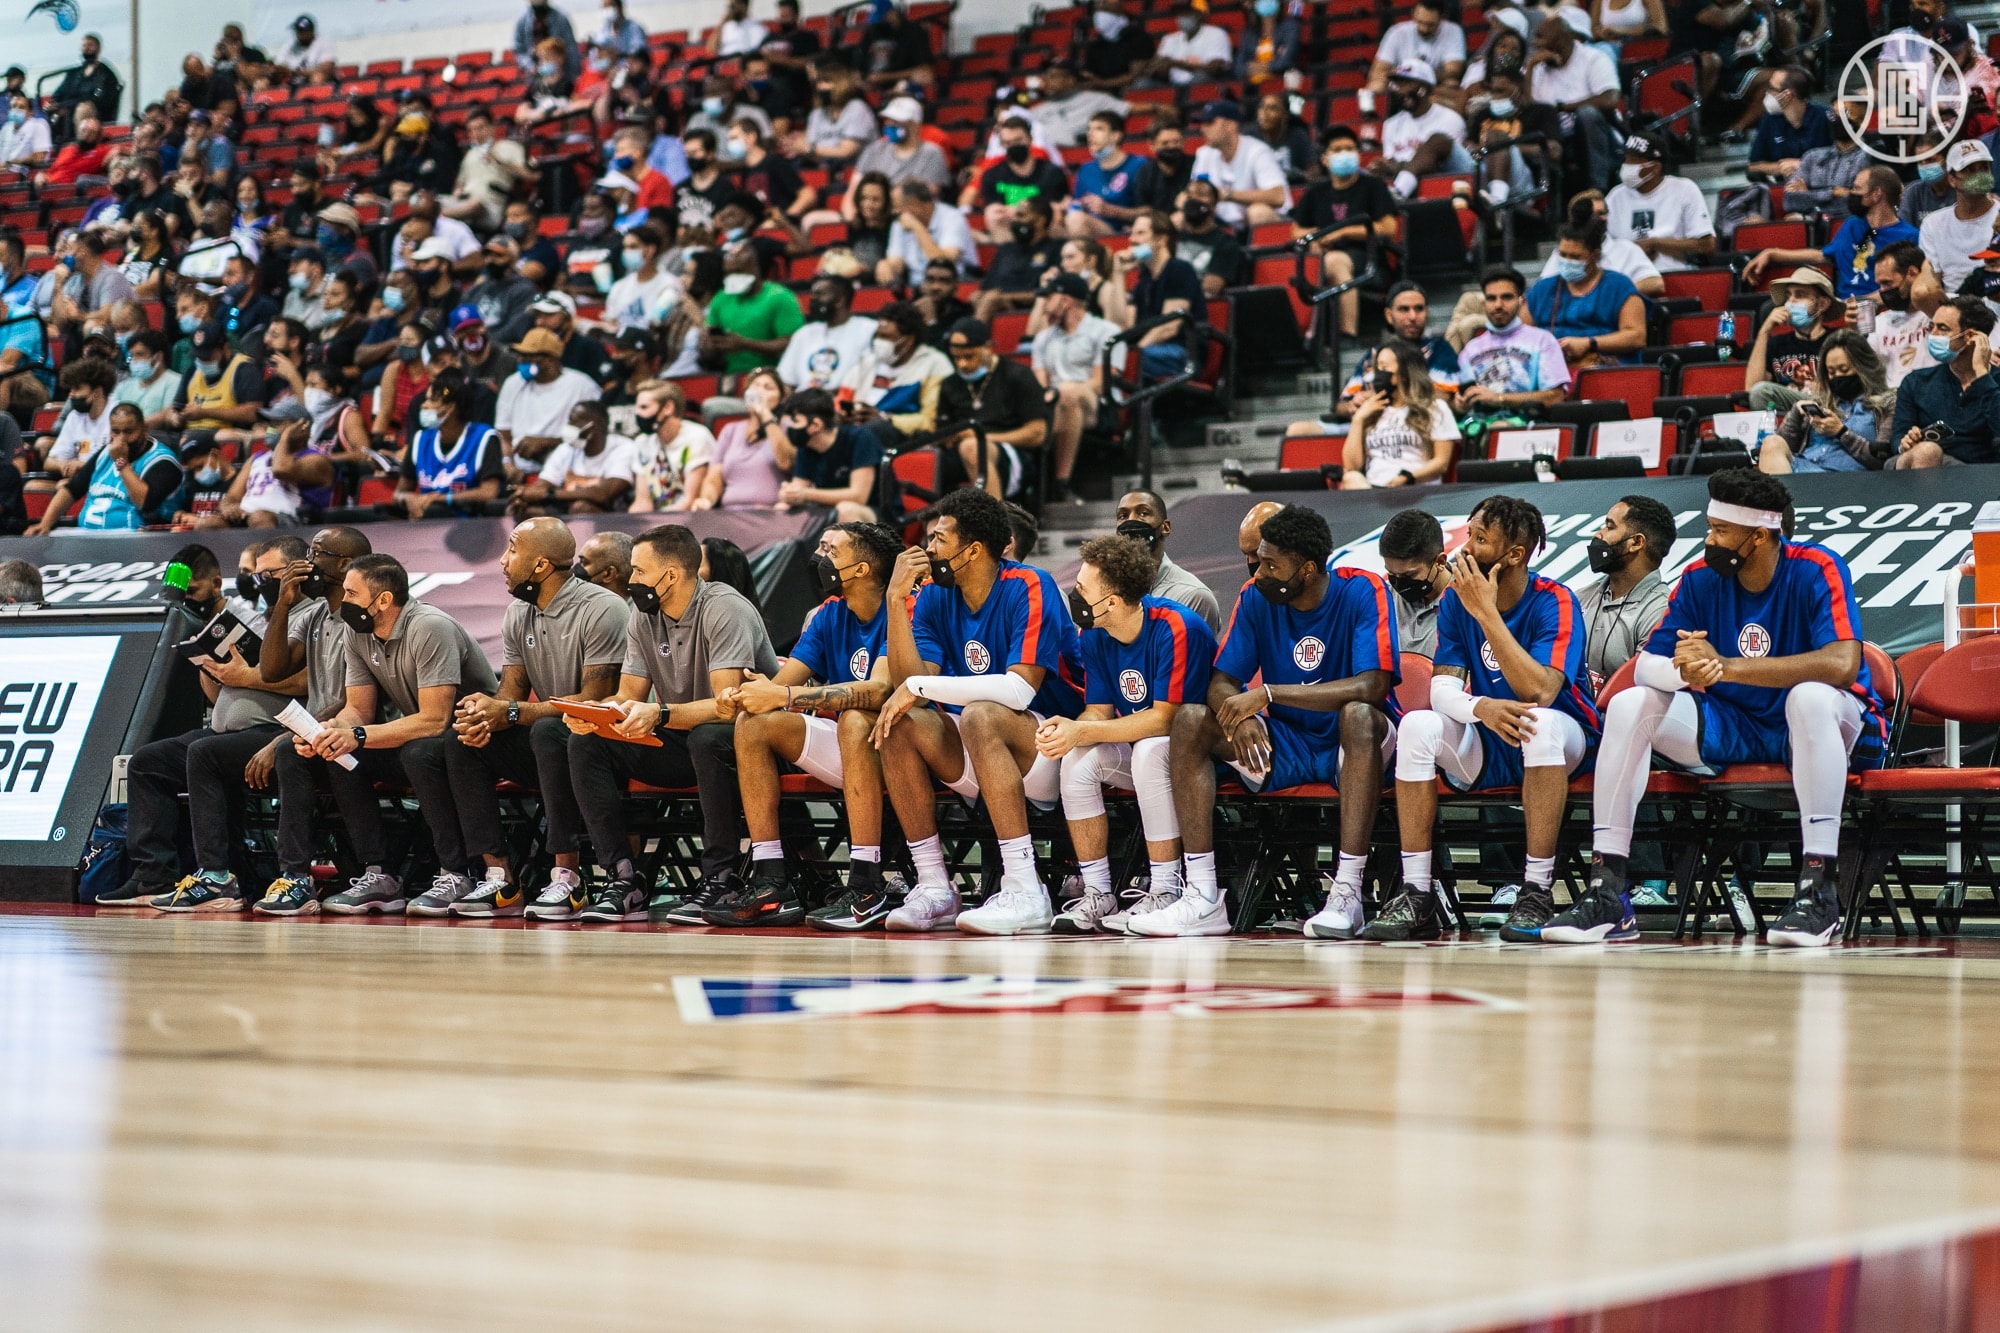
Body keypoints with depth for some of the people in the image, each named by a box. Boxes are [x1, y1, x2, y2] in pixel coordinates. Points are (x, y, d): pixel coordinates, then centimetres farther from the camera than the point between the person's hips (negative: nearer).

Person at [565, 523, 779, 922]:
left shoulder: (725, 609, -19)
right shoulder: (643, 617, 3)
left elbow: (726, 706, -28)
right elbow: (628, 697, 4)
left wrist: (659, 715, -43)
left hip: (743, 738, -7)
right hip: (681, 743, 7)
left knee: (707, 738, -40)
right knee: (586, 742, -11)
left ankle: (720, 878, -27)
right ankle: (622, 878, -14)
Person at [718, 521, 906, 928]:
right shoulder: (829, 614, 9)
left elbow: (879, 689, -29)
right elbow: (781, 683, 4)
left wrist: (783, 697, -32)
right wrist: (749, 693, -21)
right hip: (848, 752, 8)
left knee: (855, 719, -37)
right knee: (752, 722, -7)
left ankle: (868, 887, -35)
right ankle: (769, 884, -14)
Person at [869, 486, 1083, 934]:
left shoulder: (1029, 589, -14)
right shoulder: (934, 597, 4)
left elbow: (1020, 689, -26)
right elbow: (909, 681, -8)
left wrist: (921, 686, -24)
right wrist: (897, 598, -15)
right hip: (981, 750, 6)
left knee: (980, 716, -34)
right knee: (898, 724, -17)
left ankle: (1025, 892, -35)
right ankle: (934, 888, -16)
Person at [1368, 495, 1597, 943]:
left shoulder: (1554, 603, -17)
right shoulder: (1456, 599, -3)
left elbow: (1540, 693, -31)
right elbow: (1443, 689, -10)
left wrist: (1486, 613, -32)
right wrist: (1481, 708, -34)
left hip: (1560, 745, -4)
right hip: (1485, 749, 4)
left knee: (1540, 723, -37)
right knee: (1418, 726, -23)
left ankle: (1537, 893, -31)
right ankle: (1417, 897, -22)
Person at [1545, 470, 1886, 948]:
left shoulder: (1816, 570, -15)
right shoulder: (1701, 578, -2)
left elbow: (1842, 663, -31)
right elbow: (1645, 665, -6)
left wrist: (1727, 666, -35)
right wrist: (1683, 671, -33)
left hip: (1807, 731, -4)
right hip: (1731, 729, 5)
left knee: (1810, 696, -37)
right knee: (1629, 705, -16)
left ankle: (1820, 890, -38)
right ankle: (1606, 893, -20)